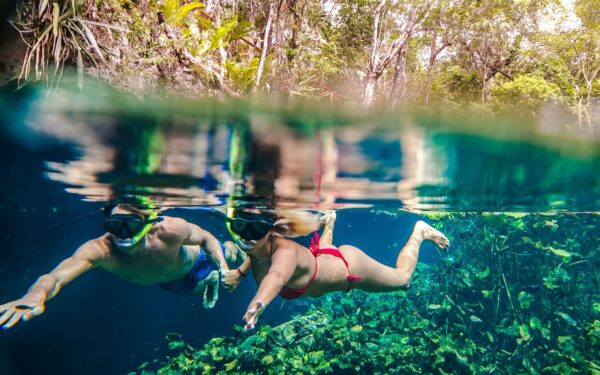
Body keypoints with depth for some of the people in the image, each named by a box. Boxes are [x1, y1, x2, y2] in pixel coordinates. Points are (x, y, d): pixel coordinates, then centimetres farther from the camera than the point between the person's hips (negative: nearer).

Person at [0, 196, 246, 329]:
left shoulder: (170, 231, -47)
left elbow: (206, 238, -27)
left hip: (193, 259, -2)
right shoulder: (100, 250, -45)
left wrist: (222, 266, -38)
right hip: (165, 279, 3)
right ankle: (212, 281, 64)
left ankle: (232, 249, 61)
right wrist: (36, 295, -82)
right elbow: (57, 276, -60)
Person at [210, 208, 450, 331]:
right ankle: (330, 220, 68)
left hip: (348, 266, -6)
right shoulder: (253, 246, -28)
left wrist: (259, 302, -91)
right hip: (319, 256, 6)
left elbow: (277, 275, -74)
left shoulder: (285, 252, -47)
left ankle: (420, 230, 40)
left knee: (402, 278, 21)